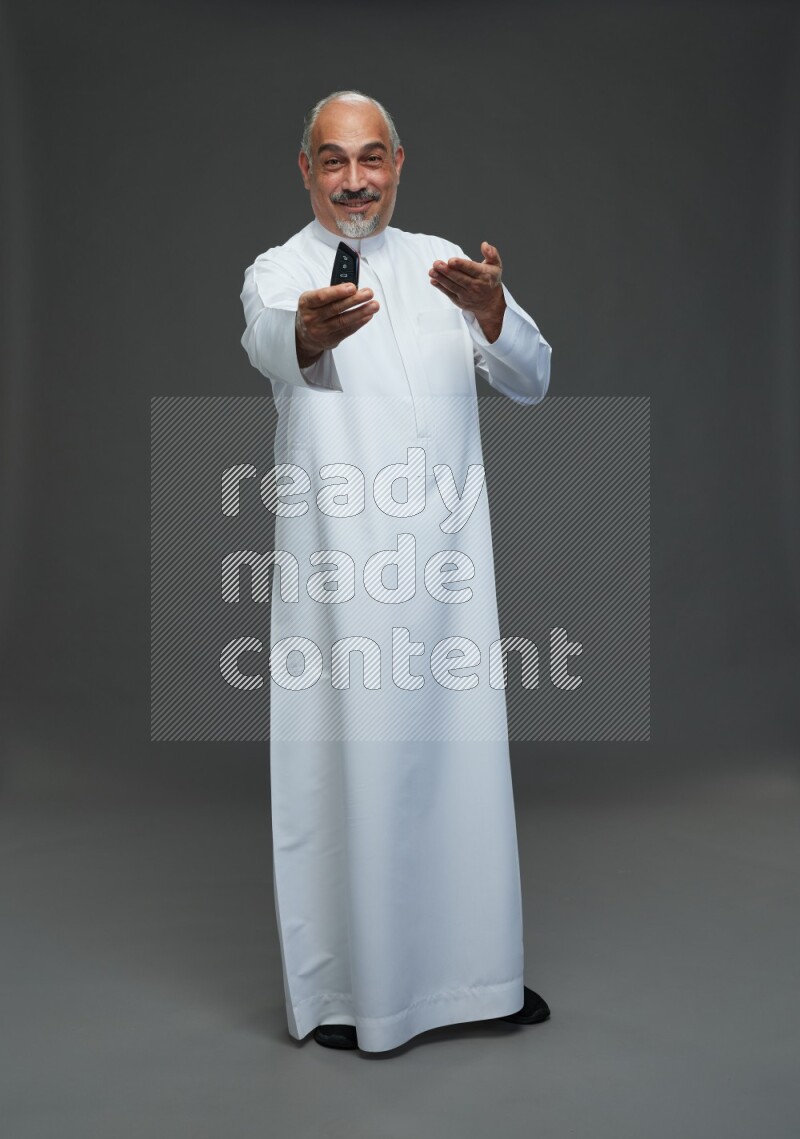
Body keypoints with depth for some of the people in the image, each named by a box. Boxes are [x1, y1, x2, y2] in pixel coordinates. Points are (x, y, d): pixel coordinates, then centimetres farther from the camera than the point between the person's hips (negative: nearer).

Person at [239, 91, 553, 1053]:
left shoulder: (444, 263, 13)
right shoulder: (281, 270, 2)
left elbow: (530, 380, 2)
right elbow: (270, 344, -23)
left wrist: (489, 310, -20)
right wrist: (309, 331, -48)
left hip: (448, 557, 4)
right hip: (341, 565, -4)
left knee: (464, 759, 11)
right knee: (349, 766, -1)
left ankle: (474, 967, 29)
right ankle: (347, 984, 17)